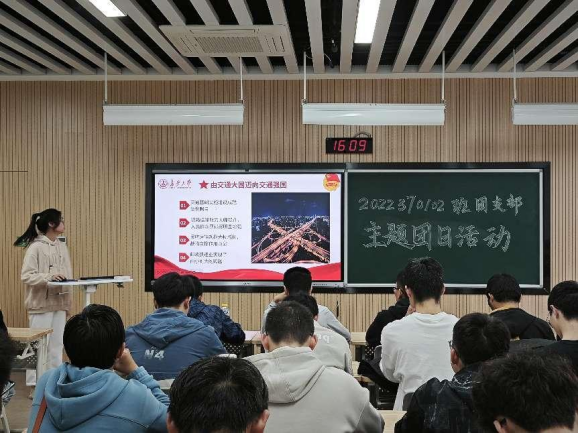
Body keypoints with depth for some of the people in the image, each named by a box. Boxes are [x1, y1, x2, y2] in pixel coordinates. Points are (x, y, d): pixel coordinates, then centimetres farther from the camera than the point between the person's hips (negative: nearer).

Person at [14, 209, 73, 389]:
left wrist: (68, 300, 4)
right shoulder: (36, 247, -10)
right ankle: (35, 384, 8)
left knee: (57, 344, 10)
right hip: (41, 302, -6)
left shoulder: (62, 247, 9)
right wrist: (48, 276, -27)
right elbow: (26, 276, -13)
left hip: (59, 302, 6)